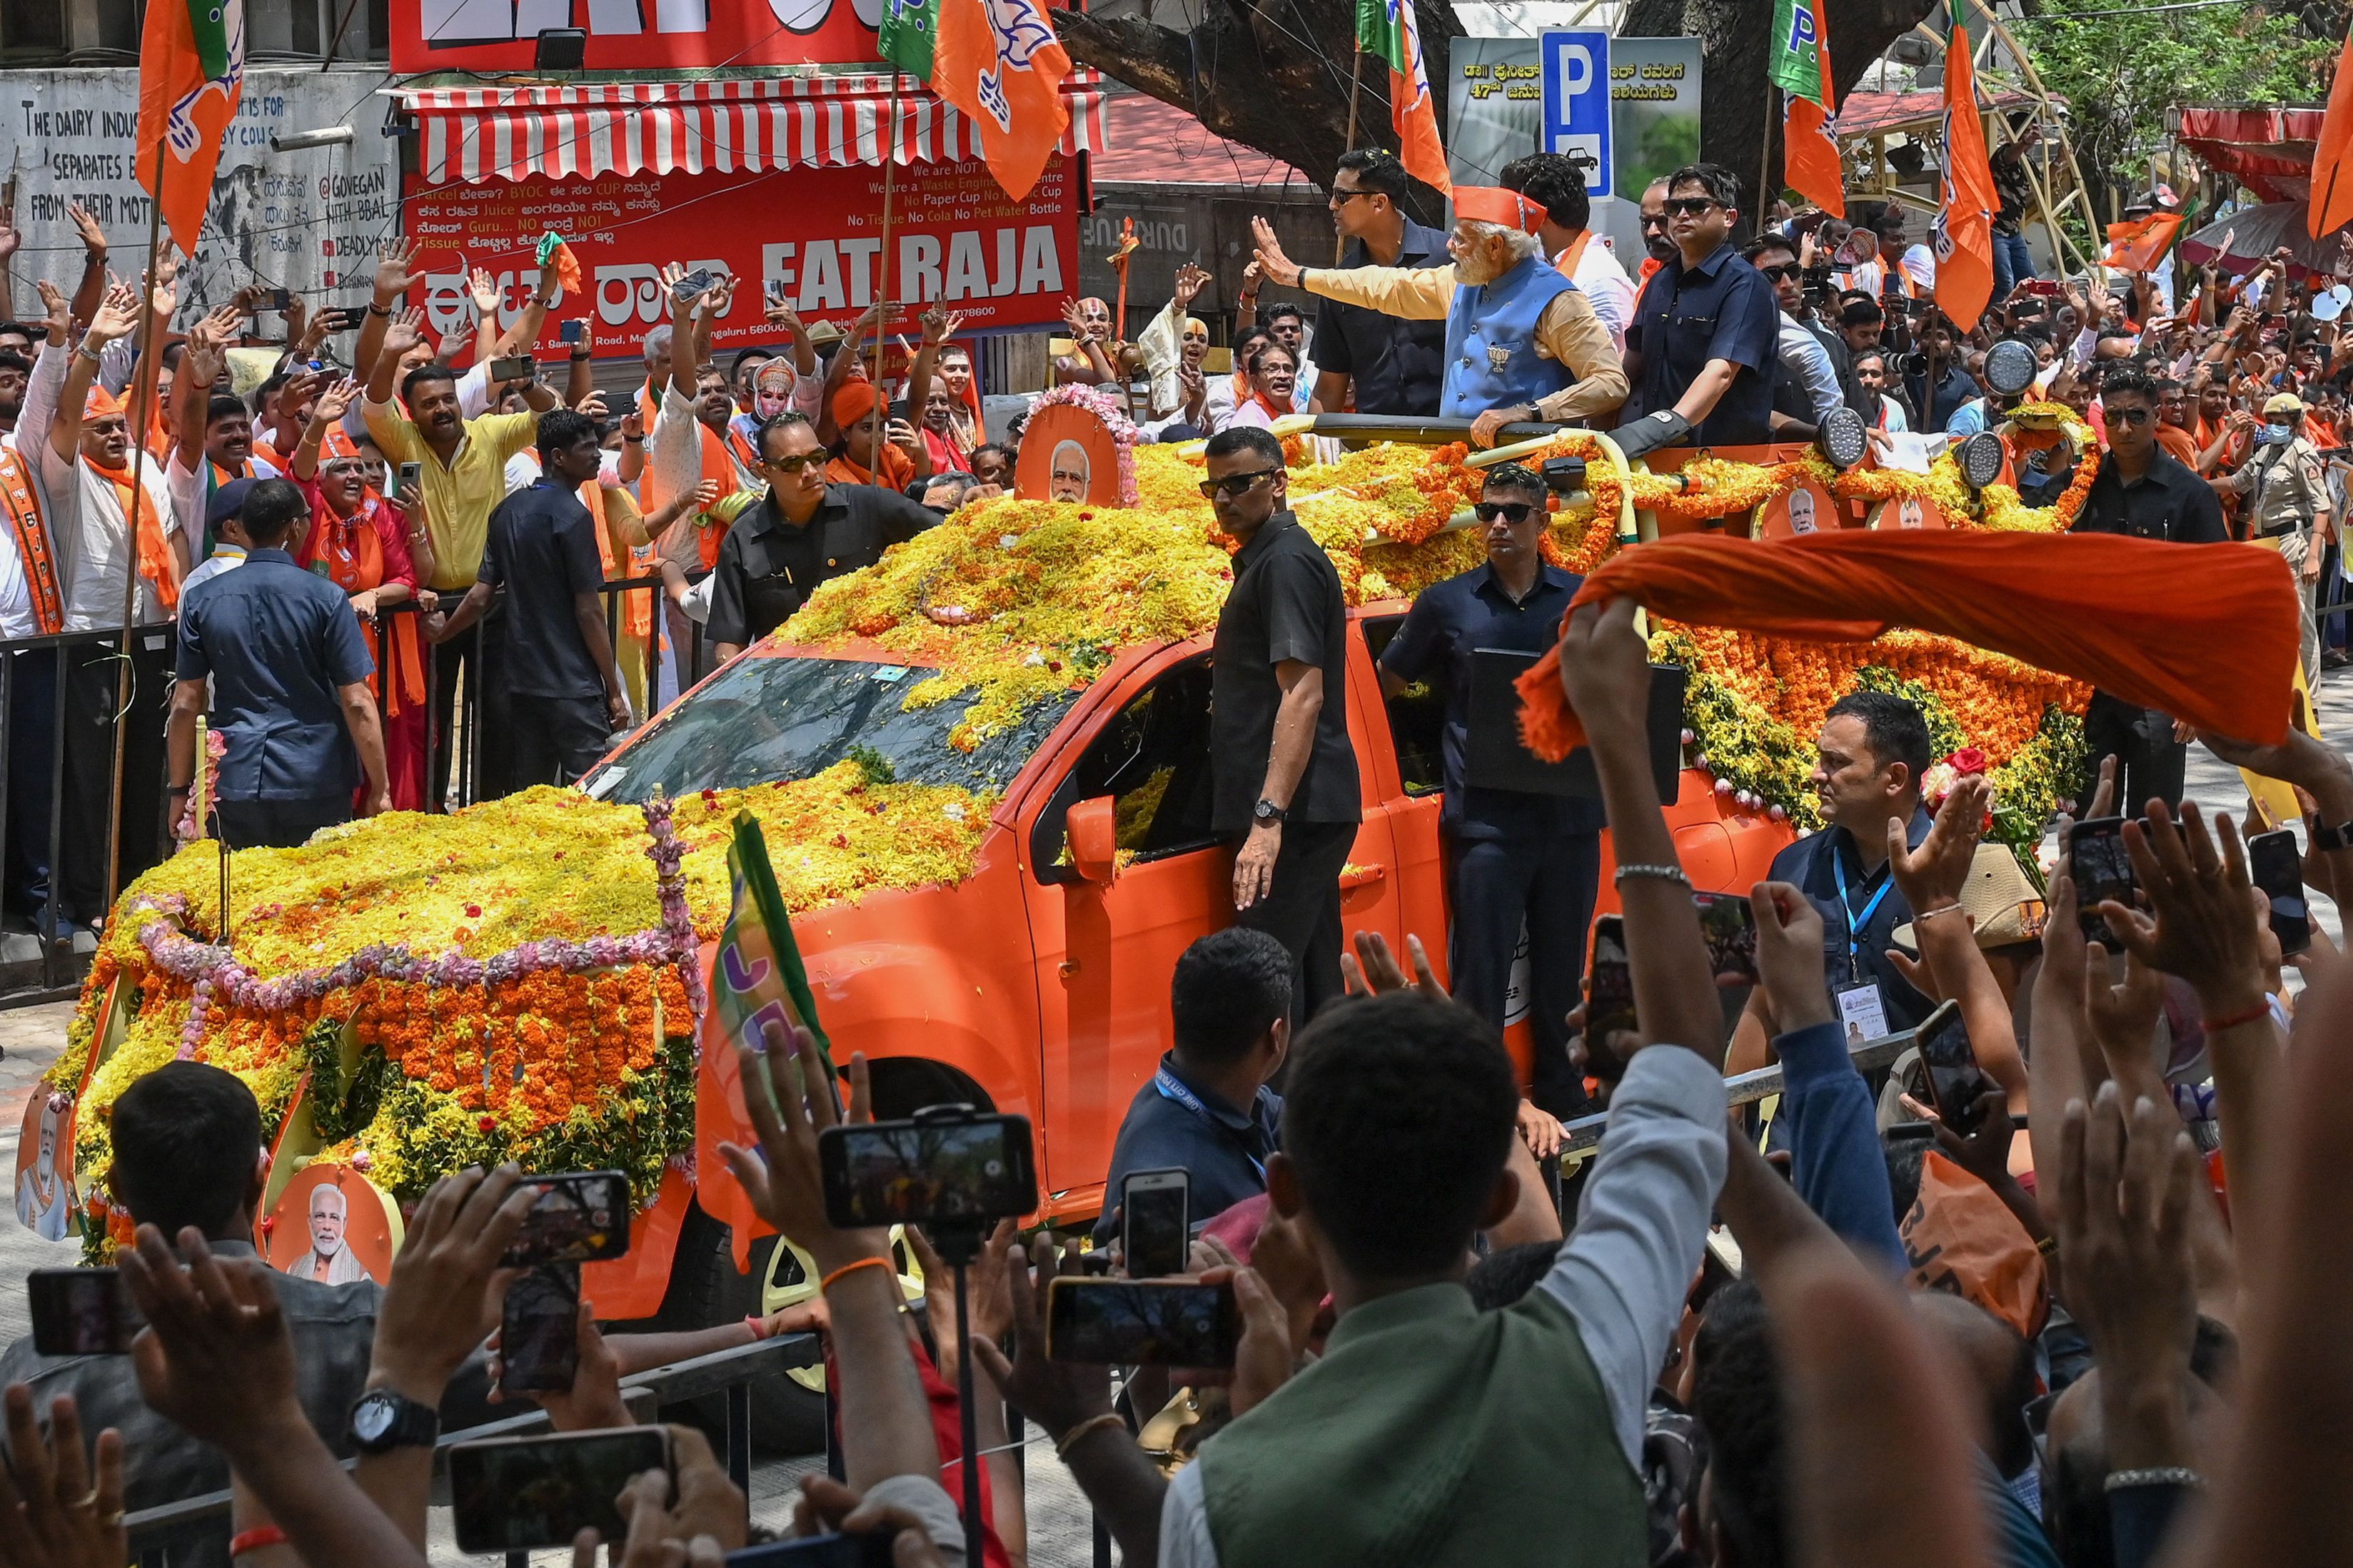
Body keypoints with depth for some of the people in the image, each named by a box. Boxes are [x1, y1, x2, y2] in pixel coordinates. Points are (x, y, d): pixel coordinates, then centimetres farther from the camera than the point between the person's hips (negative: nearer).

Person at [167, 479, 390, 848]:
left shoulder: (204, 600, 3)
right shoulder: (325, 597, -6)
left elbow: (185, 705, 4)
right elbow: (357, 704, -7)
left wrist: (180, 791, 13)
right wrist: (380, 789, 0)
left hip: (236, 785, 2)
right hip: (314, 784, -2)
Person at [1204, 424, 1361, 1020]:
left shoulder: (1285, 562, -12)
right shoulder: (1264, 559, 20)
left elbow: (1303, 693, -21)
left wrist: (1268, 816, -27)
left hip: (1293, 812, -11)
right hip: (1309, 812, 11)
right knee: (1314, 981, 12)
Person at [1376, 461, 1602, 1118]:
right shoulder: (1448, 604, 5)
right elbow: (1389, 680, 15)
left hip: (1570, 813, 2)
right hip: (1486, 817, -2)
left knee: (1562, 972, 11)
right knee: (1479, 977, -3)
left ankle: (1563, 1100, 23)